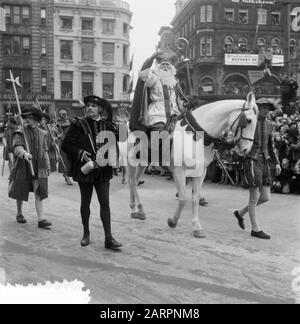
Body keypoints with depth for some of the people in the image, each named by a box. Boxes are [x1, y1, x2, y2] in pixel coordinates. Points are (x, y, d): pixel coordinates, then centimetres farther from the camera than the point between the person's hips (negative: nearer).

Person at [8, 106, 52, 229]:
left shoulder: (42, 134, 8)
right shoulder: (20, 133, -3)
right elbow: (17, 147, -18)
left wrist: (48, 166, 14)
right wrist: (24, 153, -39)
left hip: (38, 166, 2)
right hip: (23, 165, -2)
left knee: (39, 192, -7)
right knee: (21, 191, 10)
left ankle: (41, 219, -9)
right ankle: (19, 214, 33)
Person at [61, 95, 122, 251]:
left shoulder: (107, 126, 4)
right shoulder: (78, 125, -2)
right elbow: (65, 145, -1)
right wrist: (80, 153, -15)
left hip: (102, 170, 1)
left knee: (105, 203, -1)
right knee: (85, 202, 11)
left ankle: (108, 238, 4)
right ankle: (86, 234, 27)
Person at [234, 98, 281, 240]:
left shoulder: (268, 124, 12)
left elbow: (271, 146, 19)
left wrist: (277, 163, 12)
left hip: (264, 162, 7)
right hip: (251, 161, -7)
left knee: (265, 197, 7)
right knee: (254, 197, 0)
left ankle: (240, 213, 28)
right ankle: (255, 229, 15)